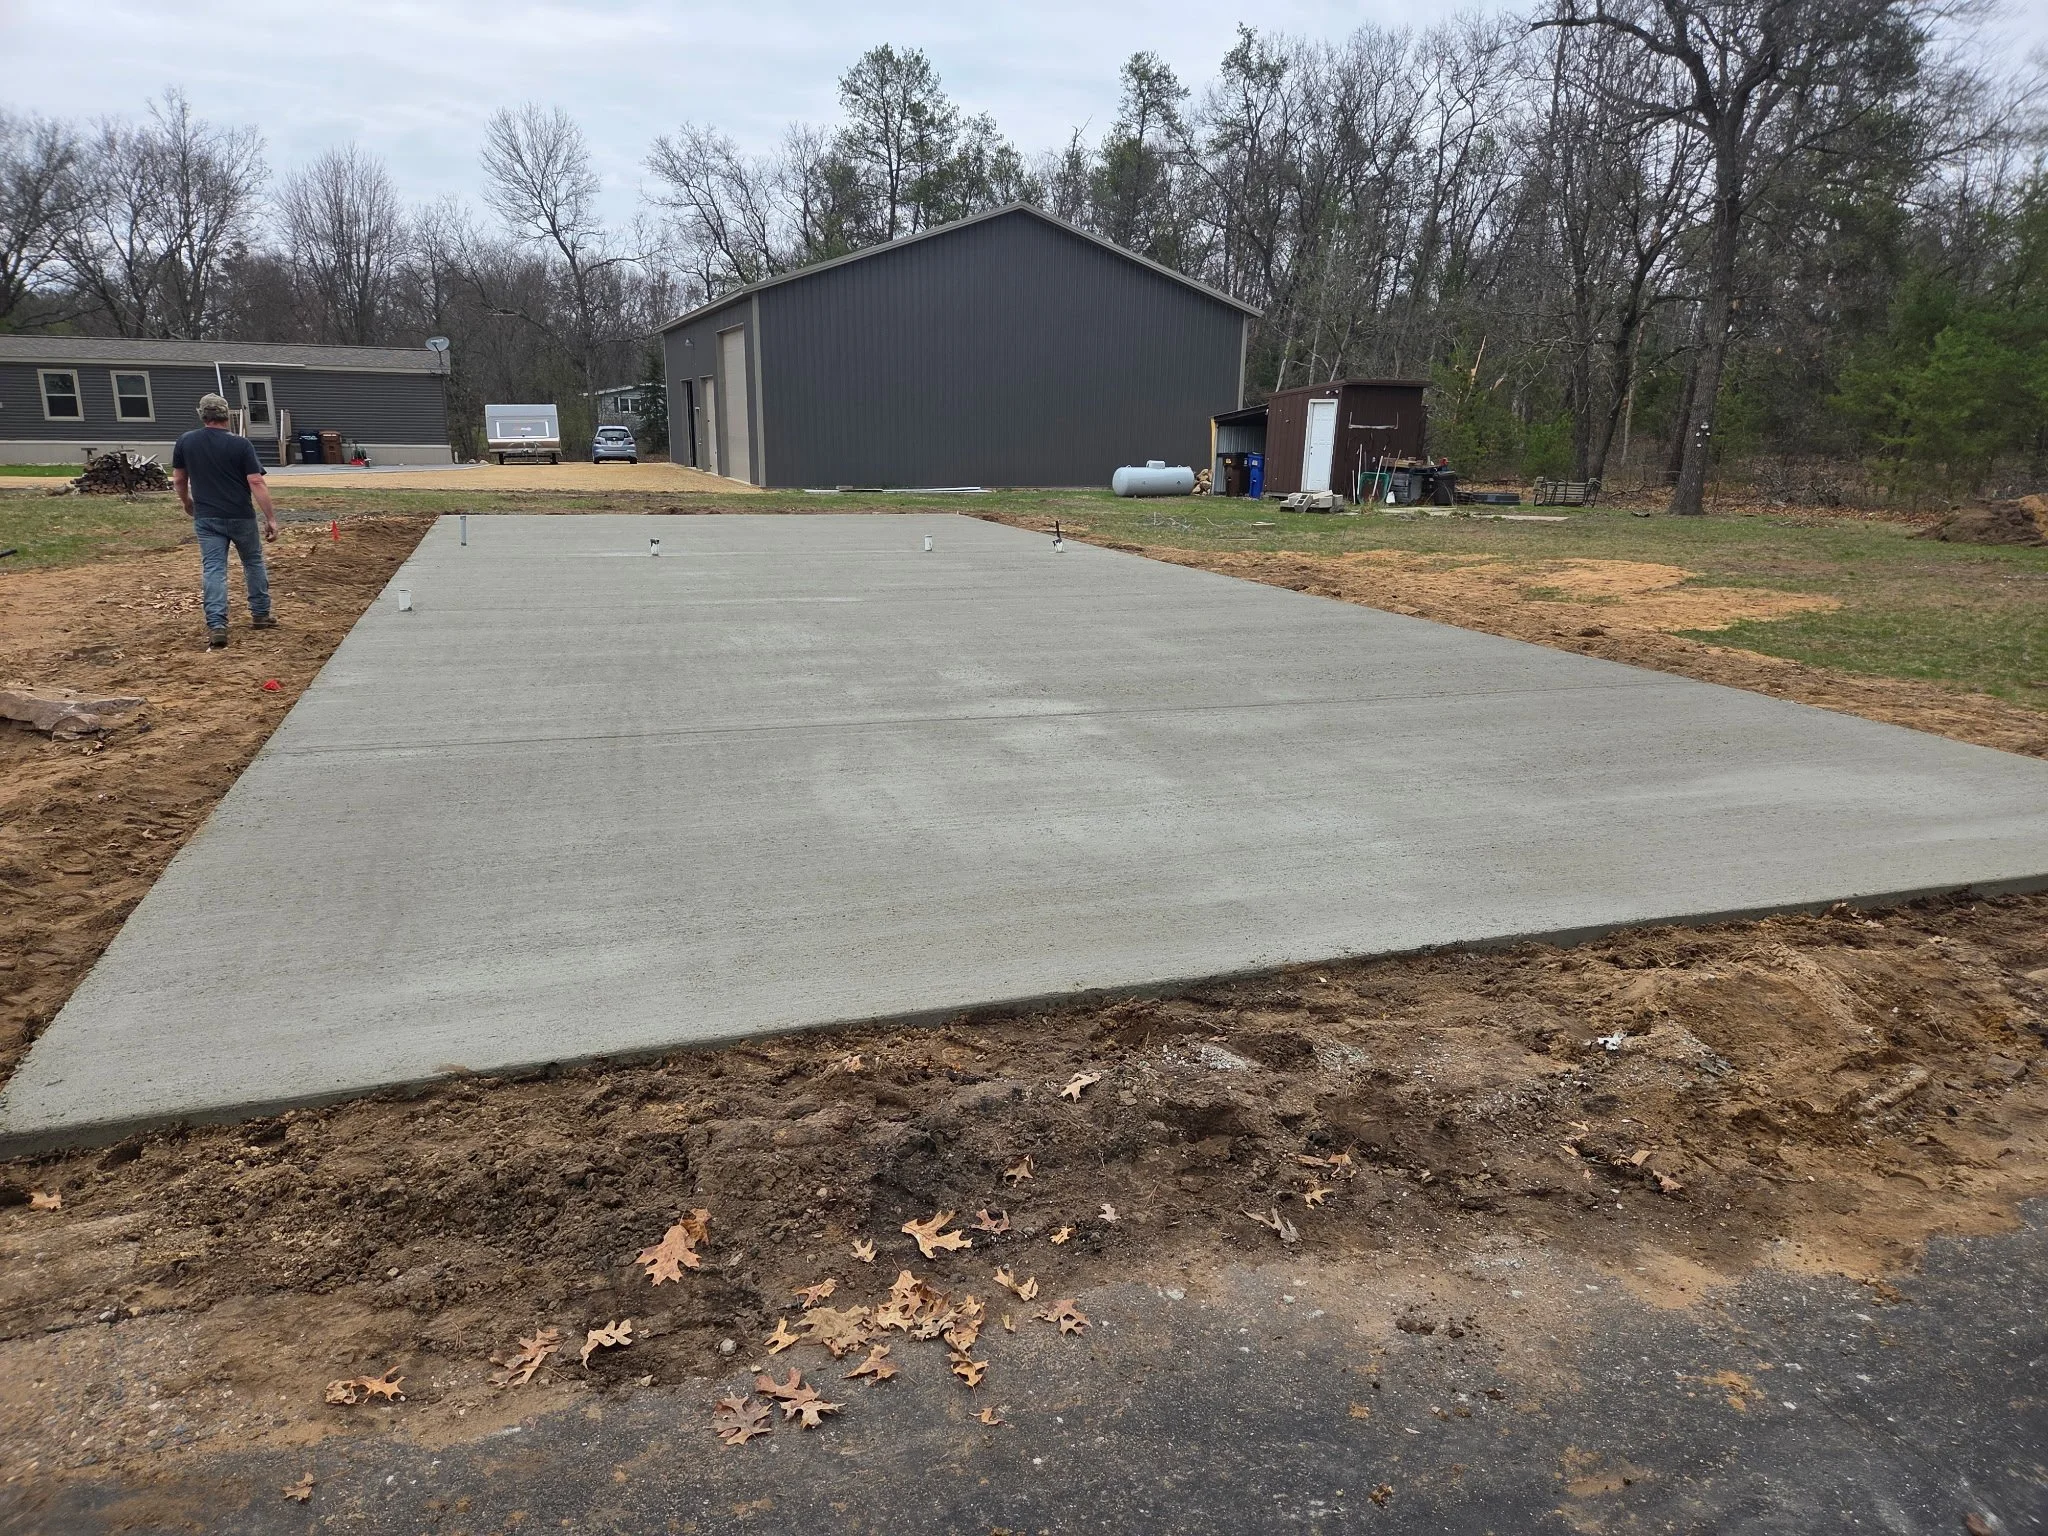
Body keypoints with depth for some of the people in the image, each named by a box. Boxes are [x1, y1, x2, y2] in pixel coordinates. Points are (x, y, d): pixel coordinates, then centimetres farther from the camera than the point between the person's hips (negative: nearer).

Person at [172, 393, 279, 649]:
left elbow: (178, 479, 11)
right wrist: (271, 518, -11)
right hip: (241, 517, -1)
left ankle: (216, 626, -13)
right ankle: (260, 615, 25)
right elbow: (257, 483, -14)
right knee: (253, 562, 18)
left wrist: (187, 503, 30)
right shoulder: (240, 444, -9)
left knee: (213, 570, -2)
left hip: (207, 518, 1)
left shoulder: (185, 442, 2)